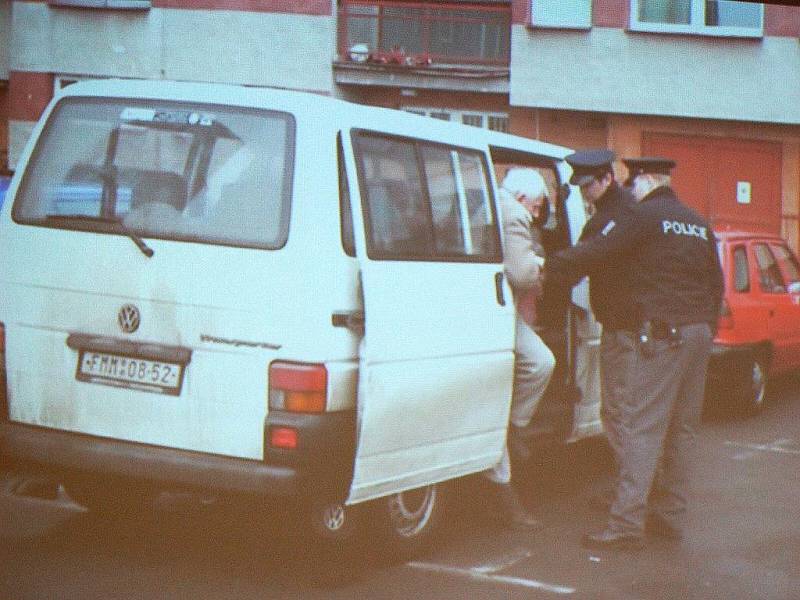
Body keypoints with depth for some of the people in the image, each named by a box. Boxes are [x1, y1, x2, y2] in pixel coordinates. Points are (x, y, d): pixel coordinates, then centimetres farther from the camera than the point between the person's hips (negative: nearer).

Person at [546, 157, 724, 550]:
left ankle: (627, 524, -13)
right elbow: (716, 284, 23)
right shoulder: (698, 224, 18)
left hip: (663, 332, -8)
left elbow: (596, 252, -9)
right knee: (680, 427, 14)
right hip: (700, 332, 8)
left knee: (642, 427, -9)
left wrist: (549, 264, 2)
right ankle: (667, 513, 19)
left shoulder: (647, 216, -6)